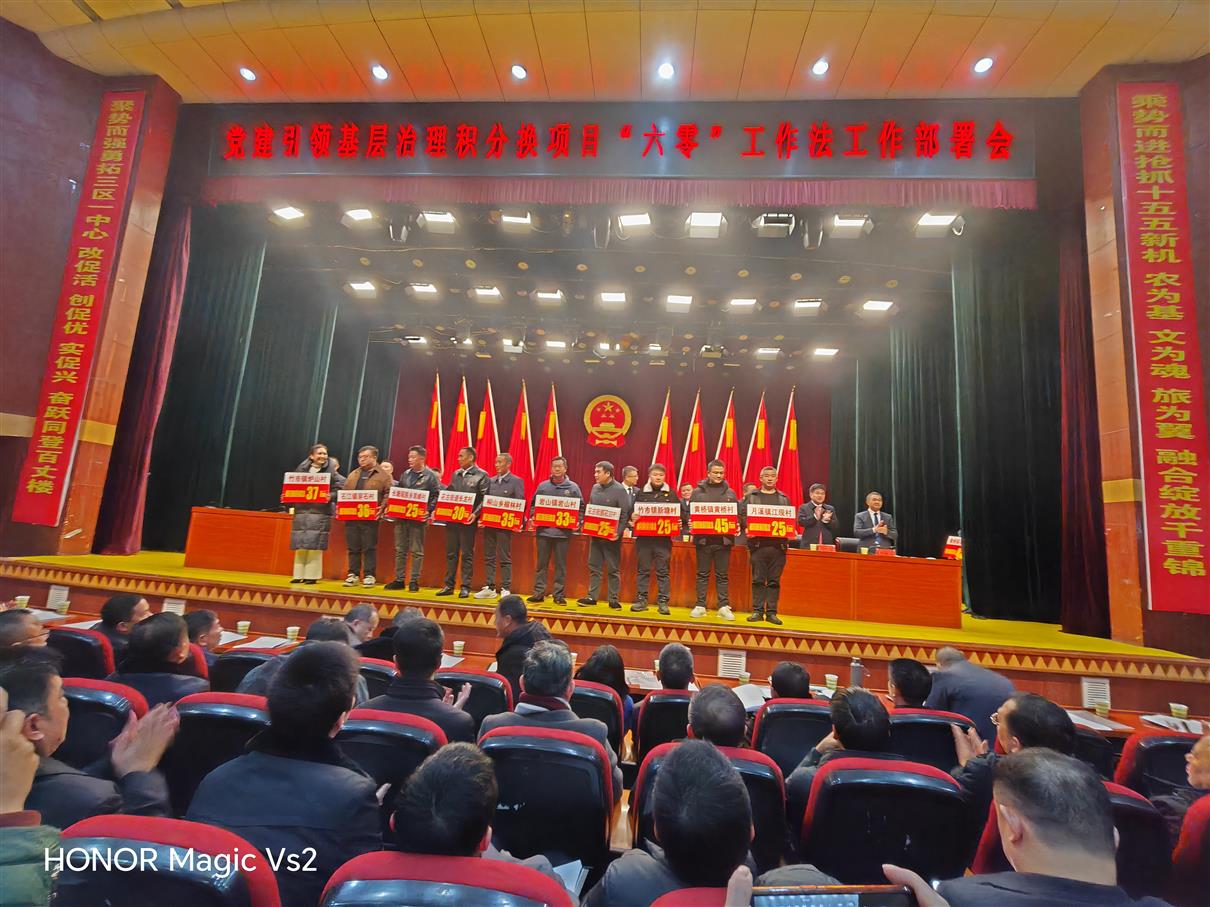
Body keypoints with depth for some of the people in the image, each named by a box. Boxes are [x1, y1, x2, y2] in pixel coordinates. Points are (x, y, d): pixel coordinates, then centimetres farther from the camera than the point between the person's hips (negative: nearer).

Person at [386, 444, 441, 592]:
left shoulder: (431, 476, -4)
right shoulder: (405, 474, 14)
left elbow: (436, 496, -8)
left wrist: (428, 511, -16)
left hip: (418, 518, -6)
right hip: (401, 515, 6)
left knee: (417, 551, 1)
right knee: (400, 550, 10)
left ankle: (414, 581, 8)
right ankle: (399, 580, 18)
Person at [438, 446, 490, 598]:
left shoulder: (481, 475, -4)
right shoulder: (455, 474, 15)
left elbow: (485, 498, -9)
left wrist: (475, 514, -20)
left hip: (468, 520, -6)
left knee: (467, 554, 1)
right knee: (451, 553, 10)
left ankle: (465, 587, 8)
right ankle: (449, 585, 18)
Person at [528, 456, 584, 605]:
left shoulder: (573, 487, 4)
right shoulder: (543, 486, 8)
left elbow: (581, 508, 5)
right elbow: (533, 505, 13)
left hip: (563, 532, -1)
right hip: (543, 531, 1)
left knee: (561, 565, 5)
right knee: (541, 564, 7)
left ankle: (558, 594, 13)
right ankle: (538, 592, 15)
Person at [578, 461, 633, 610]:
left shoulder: (620, 490, -9)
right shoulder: (595, 488, 8)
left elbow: (625, 514, -12)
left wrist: (618, 532, -20)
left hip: (611, 536, -5)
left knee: (613, 569, 4)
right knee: (594, 567, 10)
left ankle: (613, 599, 13)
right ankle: (592, 596, 19)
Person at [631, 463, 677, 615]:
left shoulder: (671, 494, 7)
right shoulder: (641, 493, 8)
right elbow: (631, 511, 10)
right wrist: (633, 517, -11)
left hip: (663, 538, -1)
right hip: (643, 537, 1)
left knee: (662, 571, 3)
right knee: (643, 570, 6)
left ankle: (663, 601, 8)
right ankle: (641, 599, 14)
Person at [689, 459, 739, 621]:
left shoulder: (730, 493, 10)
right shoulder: (698, 492, 5)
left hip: (724, 539, 1)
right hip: (703, 539, -1)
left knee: (722, 575, 7)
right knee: (703, 574, 7)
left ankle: (724, 606, 13)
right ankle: (700, 606, 13)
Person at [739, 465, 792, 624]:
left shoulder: (784, 499, 15)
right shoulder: (750, 497, 8)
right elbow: (742, 515, 0)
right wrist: (746, 528, -17)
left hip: (778, 544, 2)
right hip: (758, 543, -2)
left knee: (774, 580, 4)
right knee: (758, 579, 1)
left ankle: (772, 612, 11)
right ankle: (757, 611, 8)